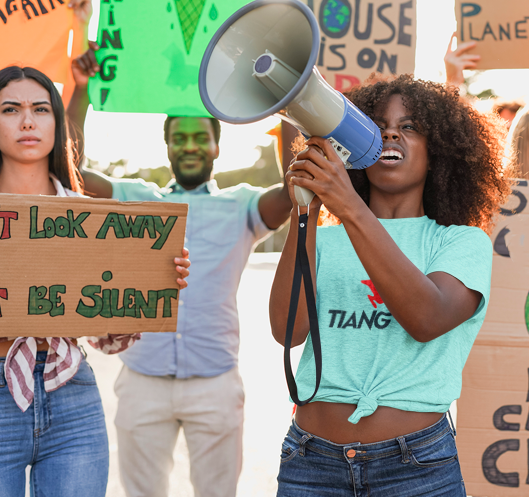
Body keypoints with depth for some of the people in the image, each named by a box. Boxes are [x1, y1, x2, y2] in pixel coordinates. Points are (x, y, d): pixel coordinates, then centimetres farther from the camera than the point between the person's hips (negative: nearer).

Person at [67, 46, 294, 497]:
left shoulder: (240, 205, 7)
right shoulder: (138, 199, 11)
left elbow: (294, 189, -11)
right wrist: (81, 90, -6)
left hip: (215, 382, -1)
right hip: (143, 380, 1)